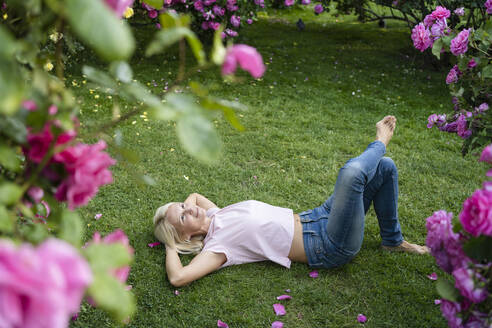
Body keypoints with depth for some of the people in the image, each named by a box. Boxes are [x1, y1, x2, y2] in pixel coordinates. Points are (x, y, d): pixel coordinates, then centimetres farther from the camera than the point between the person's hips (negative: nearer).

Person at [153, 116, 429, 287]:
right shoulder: (215, 244, -14)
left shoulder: (215, 216, 9)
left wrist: (183, 206, 9)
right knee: (351, 173, -31)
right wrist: (171, 247, -11)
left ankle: (393, 239, 23)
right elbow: (177, 278, -29)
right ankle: (380, 143, 7)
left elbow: (196, 195, 30)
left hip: (314, 220, 9)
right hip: (330, 249, -9)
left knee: (385, 168, 6)